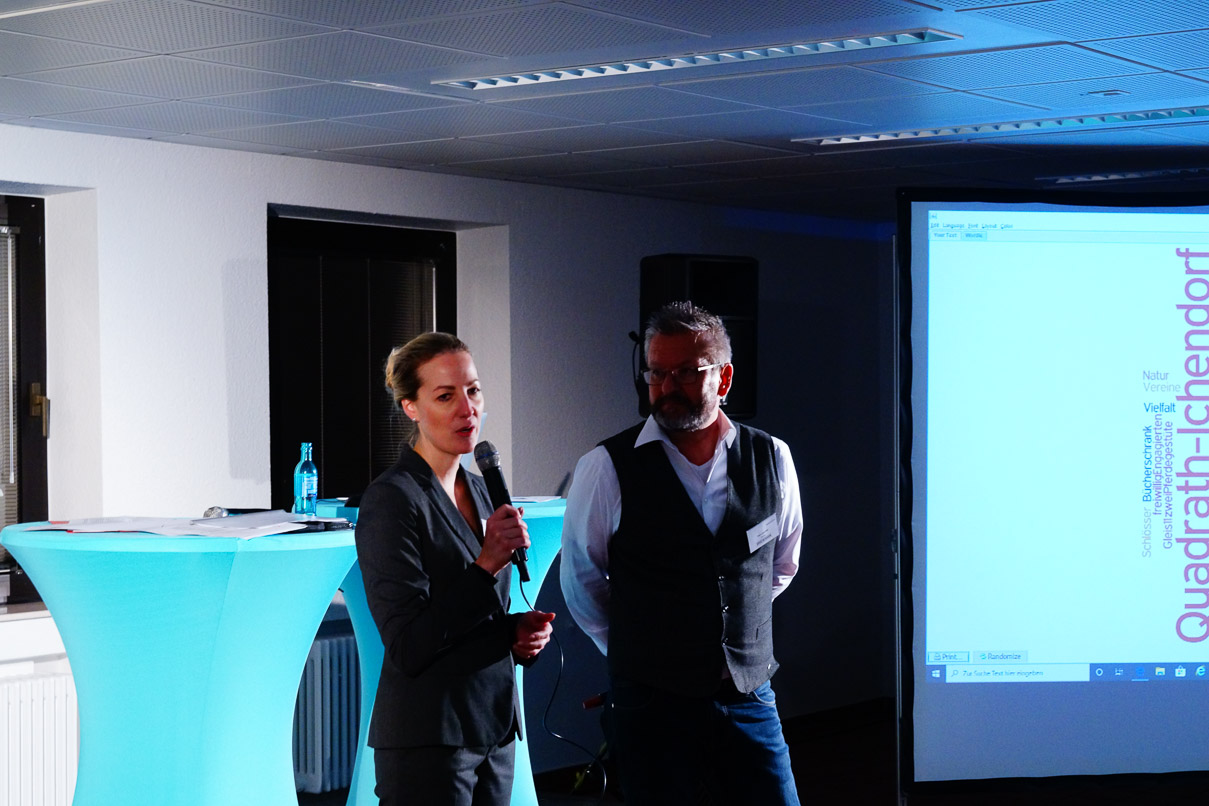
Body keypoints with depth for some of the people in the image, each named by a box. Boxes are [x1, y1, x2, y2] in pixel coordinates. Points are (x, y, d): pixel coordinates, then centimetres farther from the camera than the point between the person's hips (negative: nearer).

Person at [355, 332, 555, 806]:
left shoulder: (478, 492, 12)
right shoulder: (391, 500, -13)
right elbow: (407, 647, -18)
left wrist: (519, 631, 2)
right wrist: (487, 565, -24)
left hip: (493, 728, 8)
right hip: (427, 743, -8)